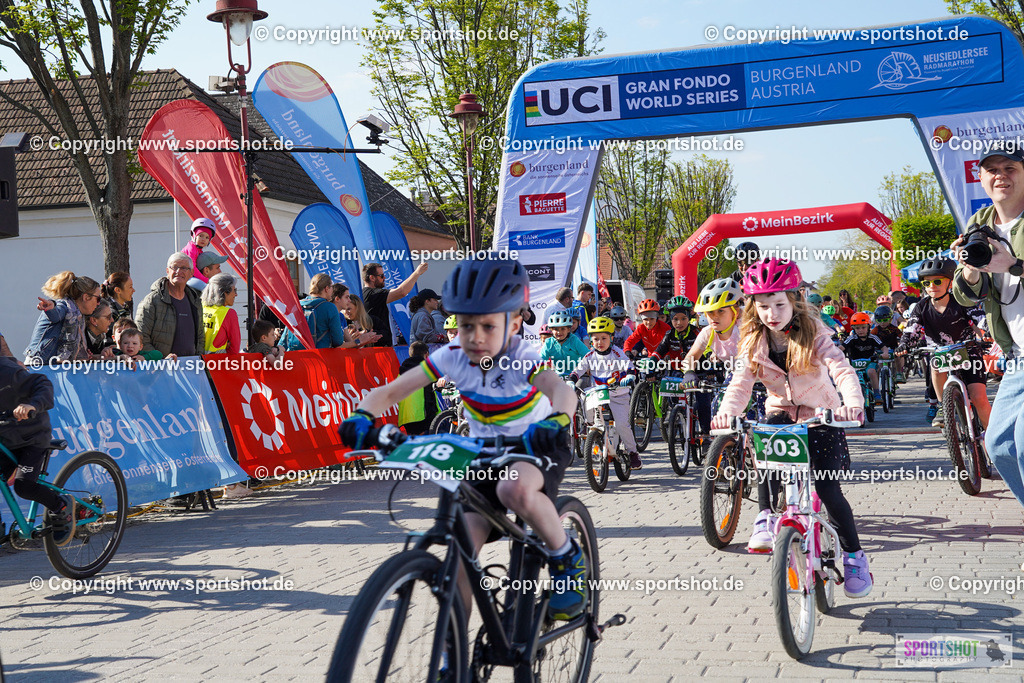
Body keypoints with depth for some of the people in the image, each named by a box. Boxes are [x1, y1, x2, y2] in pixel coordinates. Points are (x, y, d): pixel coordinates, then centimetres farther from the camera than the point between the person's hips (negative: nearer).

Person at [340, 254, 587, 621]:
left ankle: (568, 560, -12)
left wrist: (554, 422, -67)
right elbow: (390, 391, -16)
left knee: (515, 489, -38)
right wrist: (362, 415, -38)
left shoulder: (520, 358, -24)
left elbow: (562, 390, -44)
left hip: (536, 447, -4)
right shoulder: (453, 356, -14)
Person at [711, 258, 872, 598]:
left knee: (827, 488, -14)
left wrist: (852, 403, -50)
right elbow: (741, 382, -16)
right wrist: (727, 412, -39)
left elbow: (842, 369, -28)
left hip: (821, 417, -2)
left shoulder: (813, 333, -14)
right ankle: (766, 519, -24)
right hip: (781, 413, 2)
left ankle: (854, 556, 5)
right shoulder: (754, 341, -5)